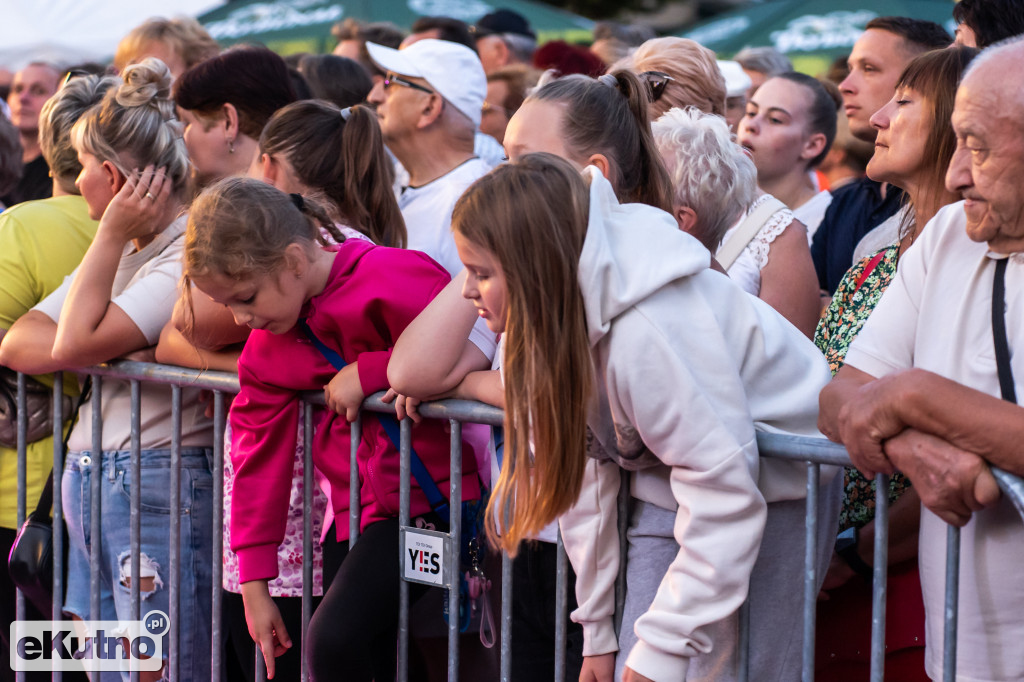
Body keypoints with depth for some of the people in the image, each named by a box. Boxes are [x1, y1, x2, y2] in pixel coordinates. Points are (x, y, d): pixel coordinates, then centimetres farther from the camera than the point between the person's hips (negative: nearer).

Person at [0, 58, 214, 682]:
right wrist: (113, 351, -10)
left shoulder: (193, 255, -14)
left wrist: (113, 236, -11)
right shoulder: (122, 251, 17)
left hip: (158, 484, -9)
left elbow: (74, 343, -21)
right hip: (89, 483, 9)